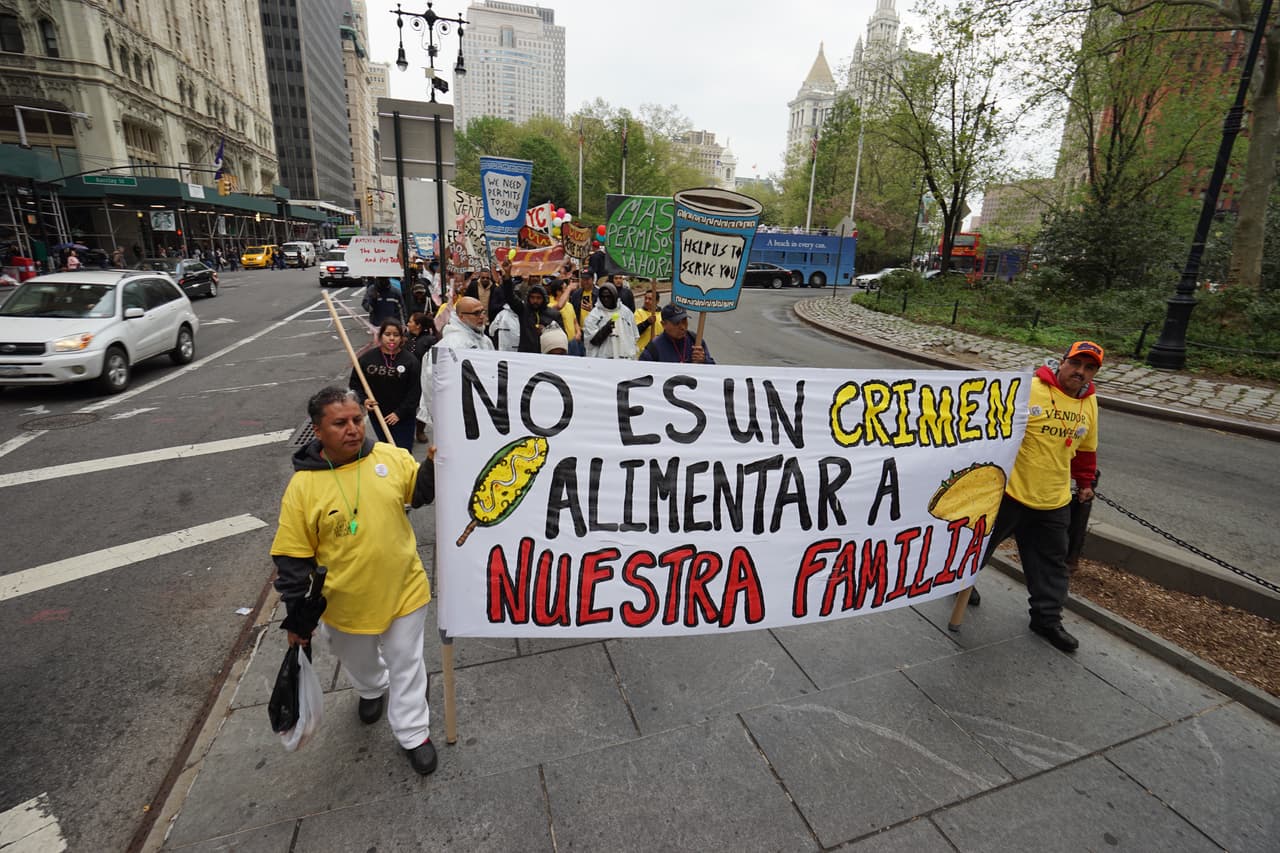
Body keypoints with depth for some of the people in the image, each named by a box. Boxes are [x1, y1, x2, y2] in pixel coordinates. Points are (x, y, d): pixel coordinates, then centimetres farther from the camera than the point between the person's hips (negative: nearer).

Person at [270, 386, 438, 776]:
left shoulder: (390, 456, -12)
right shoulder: (303, 485, -17)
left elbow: (421, 492, 2)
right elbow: (292, 559, -11)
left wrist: (435, 461, -19)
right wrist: (296, 619, -6)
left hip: (403, 590, 0)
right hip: (345, 604, 0)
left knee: (405, 663, 16)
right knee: (359, 662, 29)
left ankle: (413, 733, 36)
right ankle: (372, 689, 62)